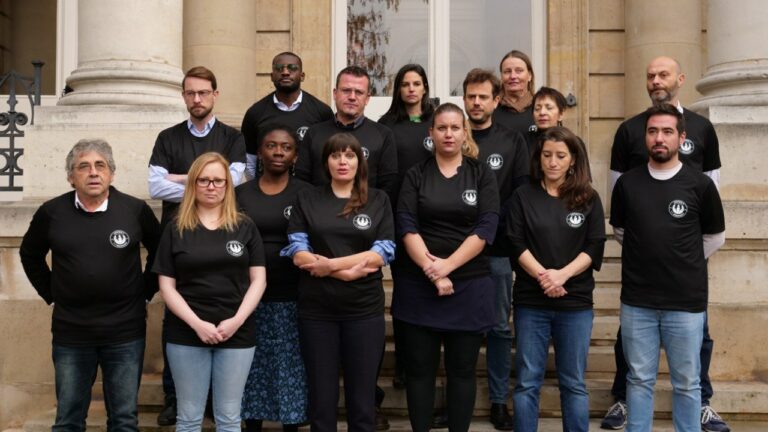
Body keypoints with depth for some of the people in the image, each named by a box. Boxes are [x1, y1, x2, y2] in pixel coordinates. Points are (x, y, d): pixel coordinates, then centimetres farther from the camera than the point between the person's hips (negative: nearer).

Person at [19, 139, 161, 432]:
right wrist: (50, 294, 7)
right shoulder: (51, 212, -3)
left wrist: (145, 291, 4)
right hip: (70, 332, 1)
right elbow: (30, 255, 13)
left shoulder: (136, 210, -6)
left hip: (125, 332, -1)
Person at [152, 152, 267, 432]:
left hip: (237, 333, 1)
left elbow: (258, 279, 2)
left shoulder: (245, 227, 5)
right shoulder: (176, 229, 3)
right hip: (186, 334, 0)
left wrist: (237, 320, -11)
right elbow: (166, 286, -1)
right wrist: (197, 324, -12)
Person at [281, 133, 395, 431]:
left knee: (362, 395, 7)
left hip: (364, 308, 0)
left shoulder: (378, 200, 6)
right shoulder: (307, 200, 7)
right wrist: (347, 271, -15)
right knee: (321, 393, 8)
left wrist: (331, 264, -14)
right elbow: (298, 252, -3)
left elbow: (384, 252, -5)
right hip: (316, 308, 0)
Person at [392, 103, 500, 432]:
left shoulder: (482, 174, 4)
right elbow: (406, 227, -5)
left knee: (462, 370, 7)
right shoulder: (415, 175, 5)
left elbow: (485, 228, -6)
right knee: (419, 368, 6)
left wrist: (447, 266, -15)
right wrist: (431, 271, -16)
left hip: (469, 285, 0)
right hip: (419, 285, 1)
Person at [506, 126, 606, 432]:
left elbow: (594, 248, -2)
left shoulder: (589, 199, 5)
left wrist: (562, 275, -16)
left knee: (573, 383, 8)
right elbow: (516, 245, -3)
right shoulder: (523, 196, 3)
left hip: (576, 303, 0)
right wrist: (542, 276, -17)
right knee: (527, 382, 4)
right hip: (530, 301, 0)